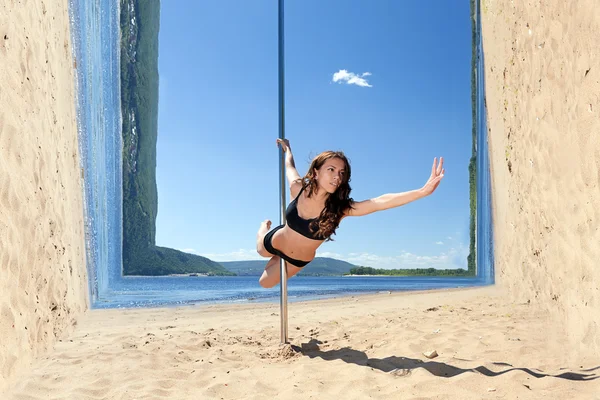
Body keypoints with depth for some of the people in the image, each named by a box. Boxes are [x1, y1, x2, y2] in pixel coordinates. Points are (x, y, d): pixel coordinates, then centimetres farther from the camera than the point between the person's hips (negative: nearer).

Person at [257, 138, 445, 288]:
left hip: (298, 260, 0)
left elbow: (381, 202, -50)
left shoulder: (340, 208, -35)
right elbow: (290, 167, -4)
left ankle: (278, 261, 55)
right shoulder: (298, 189, -30)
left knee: (265, 283, 23)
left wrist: (423, 191, -63)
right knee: (260, 250, 33)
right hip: (273, 243, 0)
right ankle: (266, 226, 62)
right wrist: (287, 148, 16)